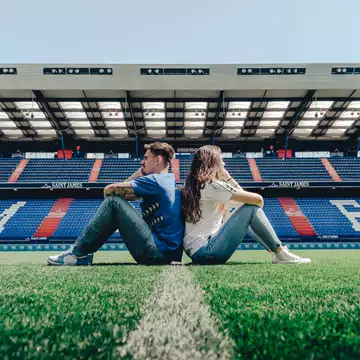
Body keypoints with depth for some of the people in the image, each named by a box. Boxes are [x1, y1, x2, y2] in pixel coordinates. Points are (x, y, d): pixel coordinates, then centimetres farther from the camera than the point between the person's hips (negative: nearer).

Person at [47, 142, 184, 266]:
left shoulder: (156, 180, -10)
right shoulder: (167, 181, 19)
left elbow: (109, 189, -9)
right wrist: (139, 173, 11)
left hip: (157, 252, -10)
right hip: (164, 251, 10)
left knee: (113, 201, -9)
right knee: (118, 201, 14)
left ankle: (78, 253, -1)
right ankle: (81, 253, 12)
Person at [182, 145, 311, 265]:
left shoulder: (195, 185, 13)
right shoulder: (211, 185, -13)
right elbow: (258, 199, -12)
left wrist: (227, 177, 14)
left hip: (197, 252, 9)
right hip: (206, 252, -9)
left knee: (245, 217, 21)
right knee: (252, 208, -6)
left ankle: (277, 250, 21)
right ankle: (282, 254, 4)